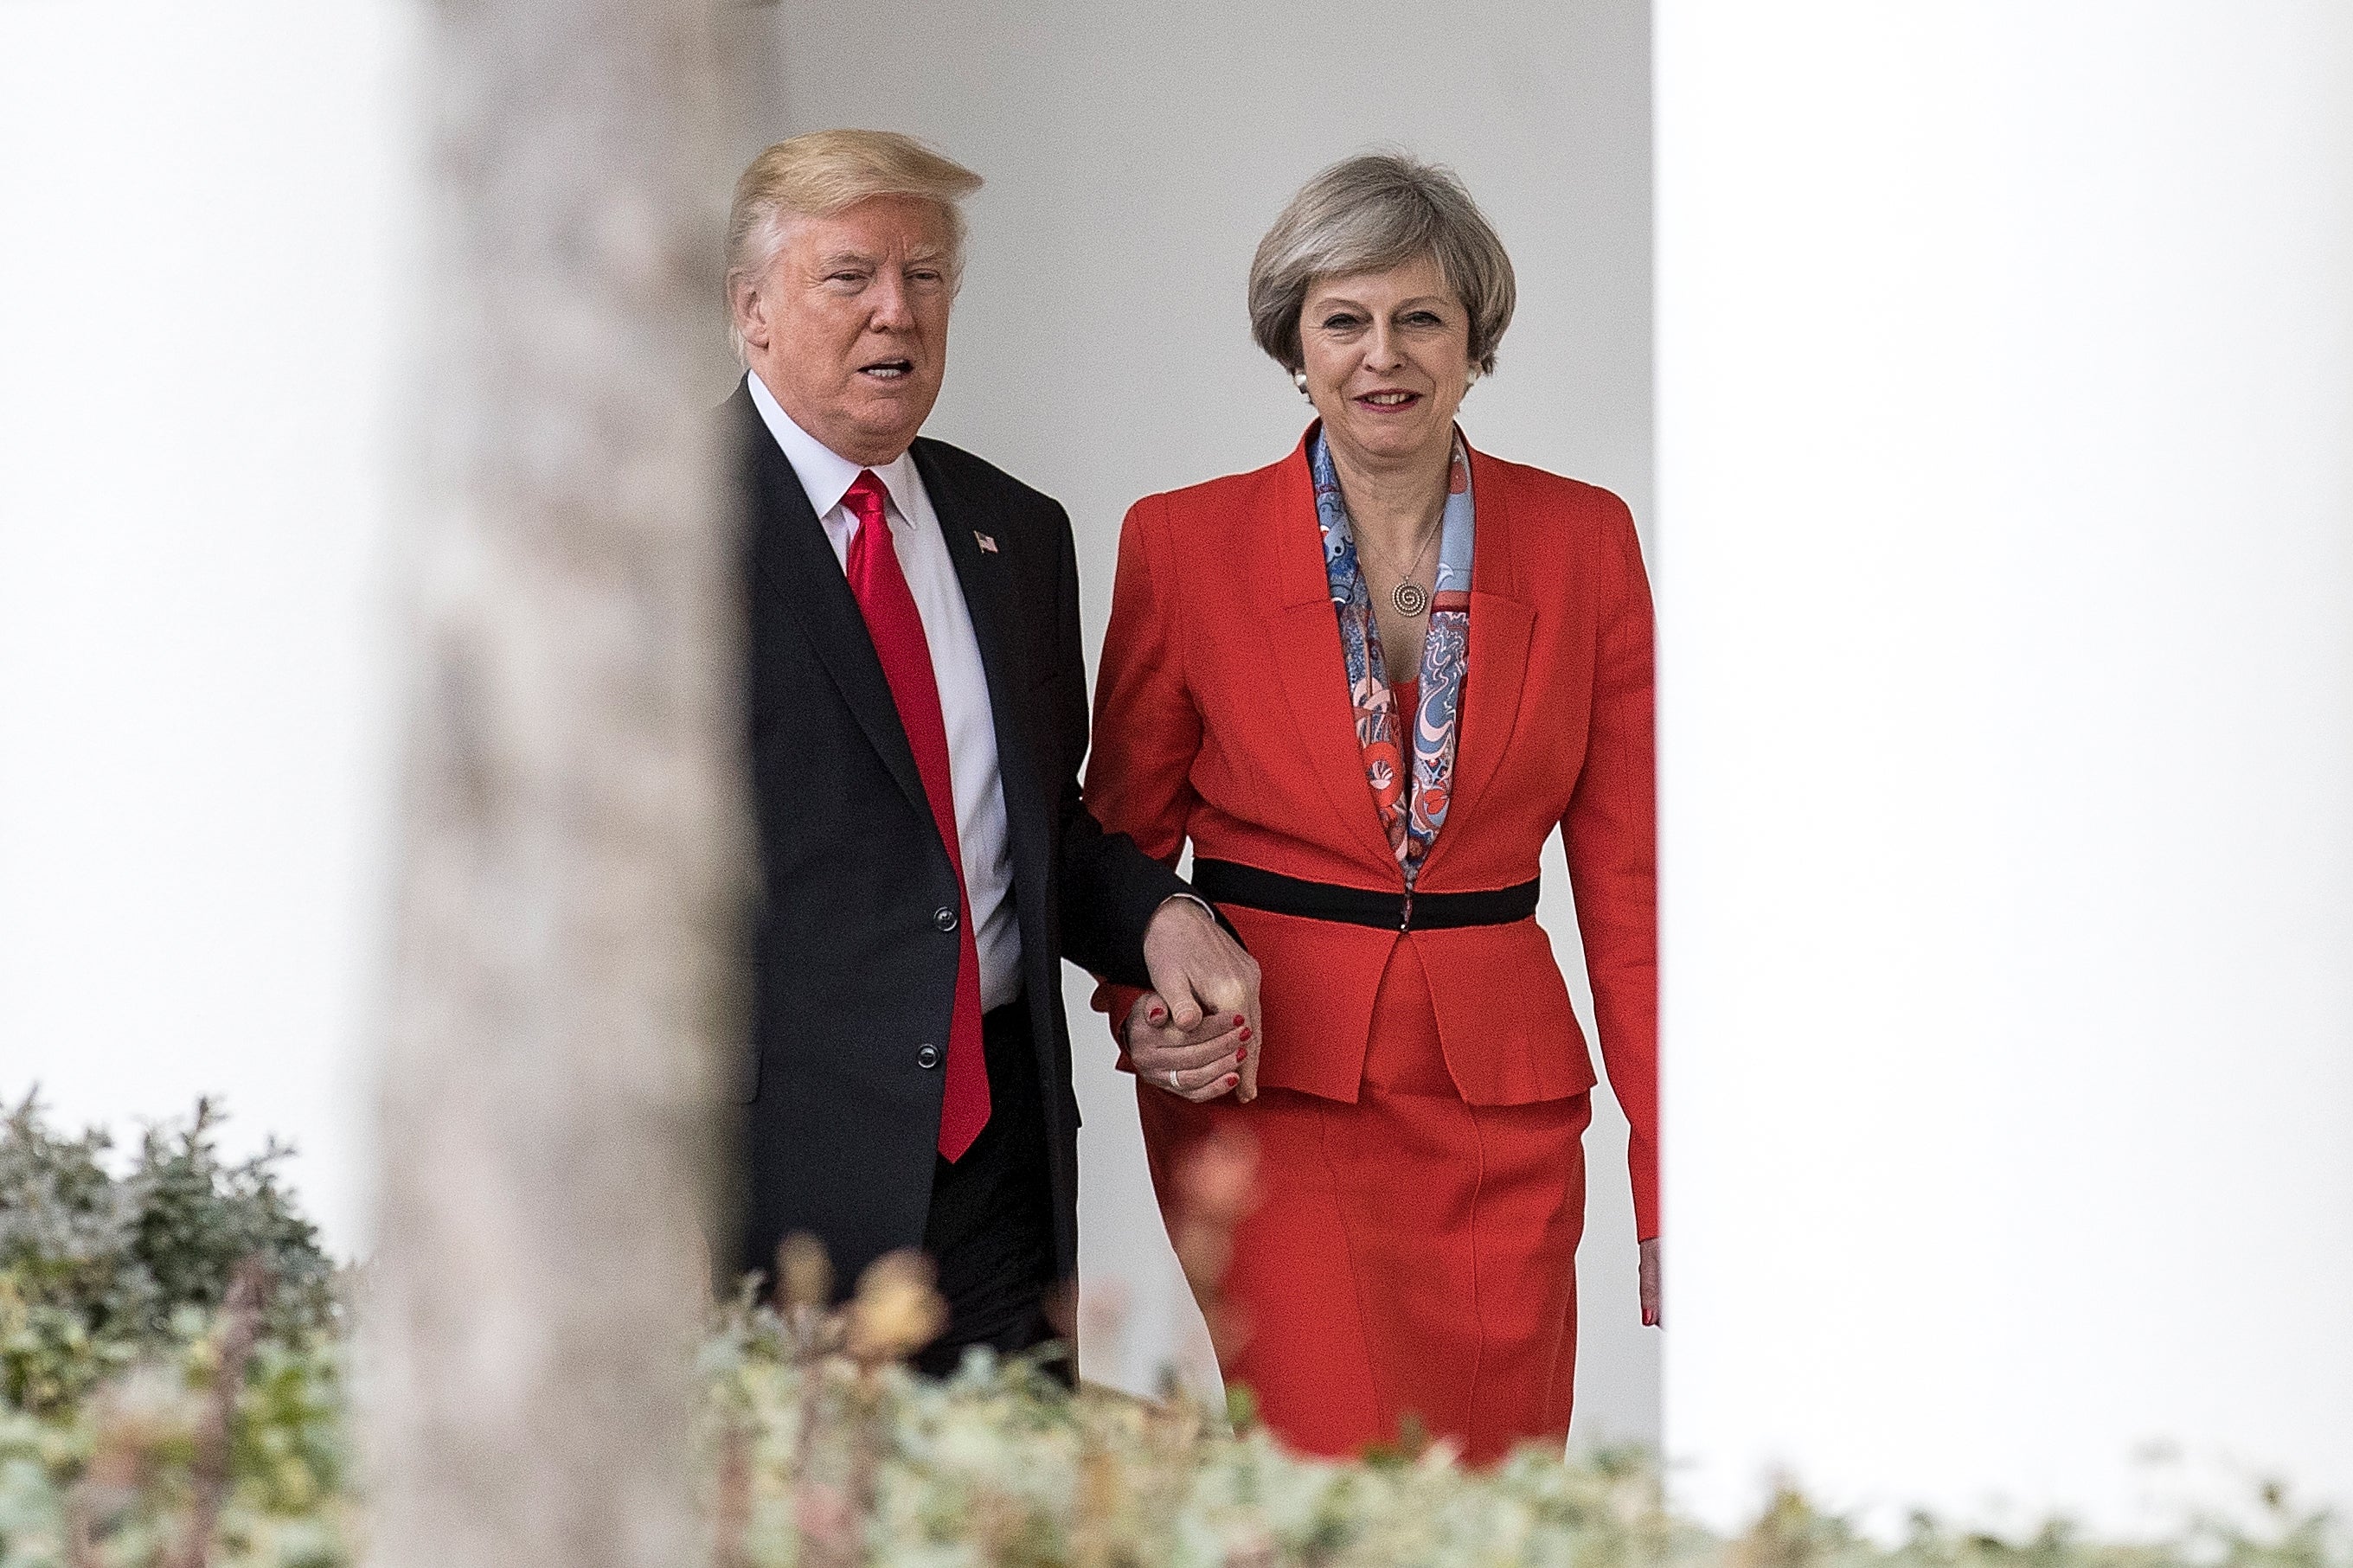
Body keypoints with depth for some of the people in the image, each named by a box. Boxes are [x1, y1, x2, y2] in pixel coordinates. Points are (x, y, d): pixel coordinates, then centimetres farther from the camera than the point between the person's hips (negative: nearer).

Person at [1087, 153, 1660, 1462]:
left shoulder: (1583, 542, 4)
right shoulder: (1185, 543, -1)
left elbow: (1628, 878, 5)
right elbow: (1123, 838, 9)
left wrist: (1671, 1187, 1)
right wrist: (1145, 1001, -12)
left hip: (1503, 1108, 3)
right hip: (1272, 1095, -2)